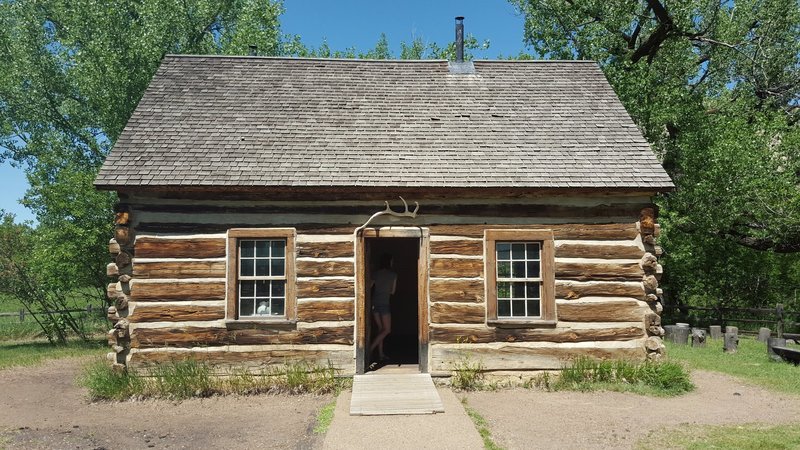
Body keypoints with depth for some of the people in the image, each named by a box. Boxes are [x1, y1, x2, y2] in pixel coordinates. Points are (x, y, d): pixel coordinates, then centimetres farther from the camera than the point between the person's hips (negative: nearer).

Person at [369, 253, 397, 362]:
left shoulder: (376, 274, 5)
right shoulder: (393, 275, -3)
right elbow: (392, 292, 4)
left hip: (374, 303, 5)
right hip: (384, 303, -5)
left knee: (380, 328, 14)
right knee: (387, 330, 4)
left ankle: (381, 354, 12)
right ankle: (371, 348, -10)